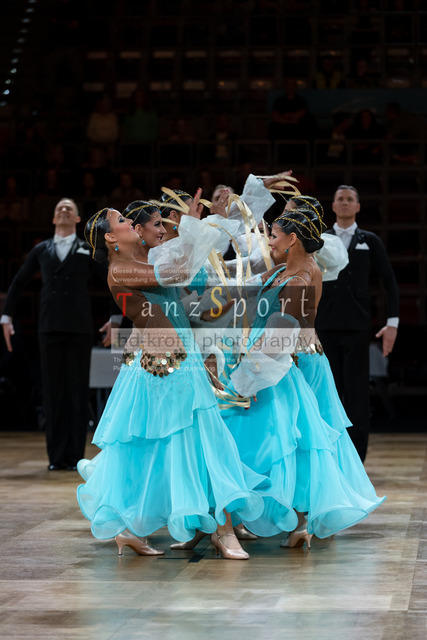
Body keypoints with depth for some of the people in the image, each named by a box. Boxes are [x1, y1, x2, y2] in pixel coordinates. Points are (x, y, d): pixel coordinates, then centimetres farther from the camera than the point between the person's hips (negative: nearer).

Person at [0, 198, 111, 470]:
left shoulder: (89, 250, 8)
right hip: (50, 328, 2)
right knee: (52, 390, 0)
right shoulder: (41, 250, 13)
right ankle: (56, 455, 4)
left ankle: (76, 455, 2)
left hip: (80, 328, -2)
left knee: (78, 391, -1)